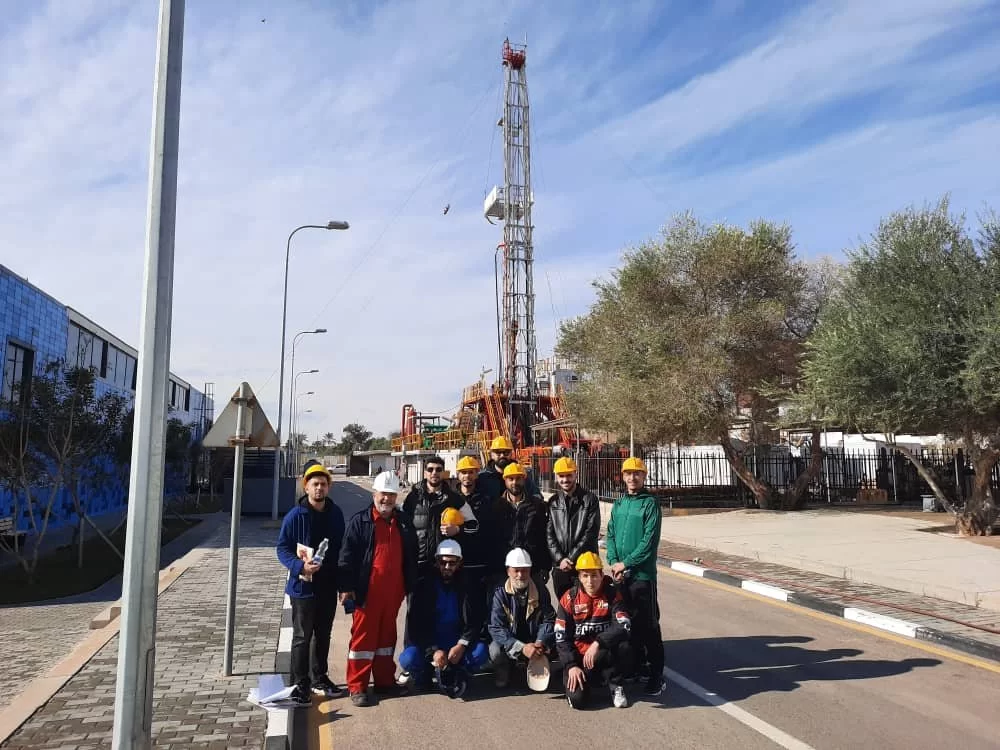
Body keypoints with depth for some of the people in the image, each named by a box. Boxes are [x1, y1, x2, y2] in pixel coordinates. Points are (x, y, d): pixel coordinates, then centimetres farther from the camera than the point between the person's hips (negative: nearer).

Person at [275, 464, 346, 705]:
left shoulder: (336, 514, 3)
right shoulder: (295, 516, -11)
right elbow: (282, 548, -9)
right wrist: (299, 566, -26)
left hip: (328, 586, 5)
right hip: (303, 586, -5)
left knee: (323, 635, 17)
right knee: (302, 637, 2)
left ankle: (319, 678, 31)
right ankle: (300, 684, 13)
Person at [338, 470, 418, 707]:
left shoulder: (403, 521, 10)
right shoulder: (360, 521, -5)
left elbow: (411, 555, 16)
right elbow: (347, 555, -8)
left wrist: (410, 584, 14)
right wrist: (347, 586, -12)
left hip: (394, 590, 5)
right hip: (368, 590, -5)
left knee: (387, 635, 15)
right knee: (363, 636, 1)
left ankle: (385, 681, 26)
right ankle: (357, 687, 10)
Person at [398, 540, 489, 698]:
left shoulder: (467, 588, 1)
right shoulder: (424, 587, -4)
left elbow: (475, 622, -5)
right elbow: (415, 625, -9)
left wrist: (462, 645, -24)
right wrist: (433, 651, -24)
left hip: (456, 644, 1)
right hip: (427, 644, -1)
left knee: (480, 651, -28)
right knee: (408, 658, -31)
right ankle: (423, 672, 2)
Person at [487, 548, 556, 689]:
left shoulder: (541, 591, -7)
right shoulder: (500, 593, -14)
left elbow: (549, 620, -7)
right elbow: (496, 628, -20)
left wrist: (540, 643, -27)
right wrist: (522, 648, -32)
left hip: (533, 642, 3)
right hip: (509, 642, -2)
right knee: (495, 651, -32)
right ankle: (503, 670, 5)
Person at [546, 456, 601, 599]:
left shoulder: (589, 499, 0)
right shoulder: (553, 502, 9)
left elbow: (591, 533, -8)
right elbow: (549, 535, 4)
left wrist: (572, 558, -13)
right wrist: (560, 559, -9)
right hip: (559, 566, 3)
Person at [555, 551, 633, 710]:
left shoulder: (612, 594, -7)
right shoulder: (569, 599, -6)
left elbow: (623, 626, -21)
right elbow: (561, 637, -5)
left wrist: (598, 643, -32)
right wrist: (571, 666, -14)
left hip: (606, 653, 0)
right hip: (578, 654, 0)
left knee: (624, 647, -32)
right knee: (577, 699, -20)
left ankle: (616, 686, -3)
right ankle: (585, 678, 16)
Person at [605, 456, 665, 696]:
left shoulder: (650, 503, -7)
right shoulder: (618, 504, 12)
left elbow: (649, 540, -13)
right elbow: (610, 535, 10)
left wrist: (626, 563, -14)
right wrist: (613, 562, -5)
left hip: (642, 574, -6)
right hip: (619, 575, 6)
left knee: (648, 625, -4)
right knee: (627, 622, 15)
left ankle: (656, 675, 2)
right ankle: (638, 665, 29)